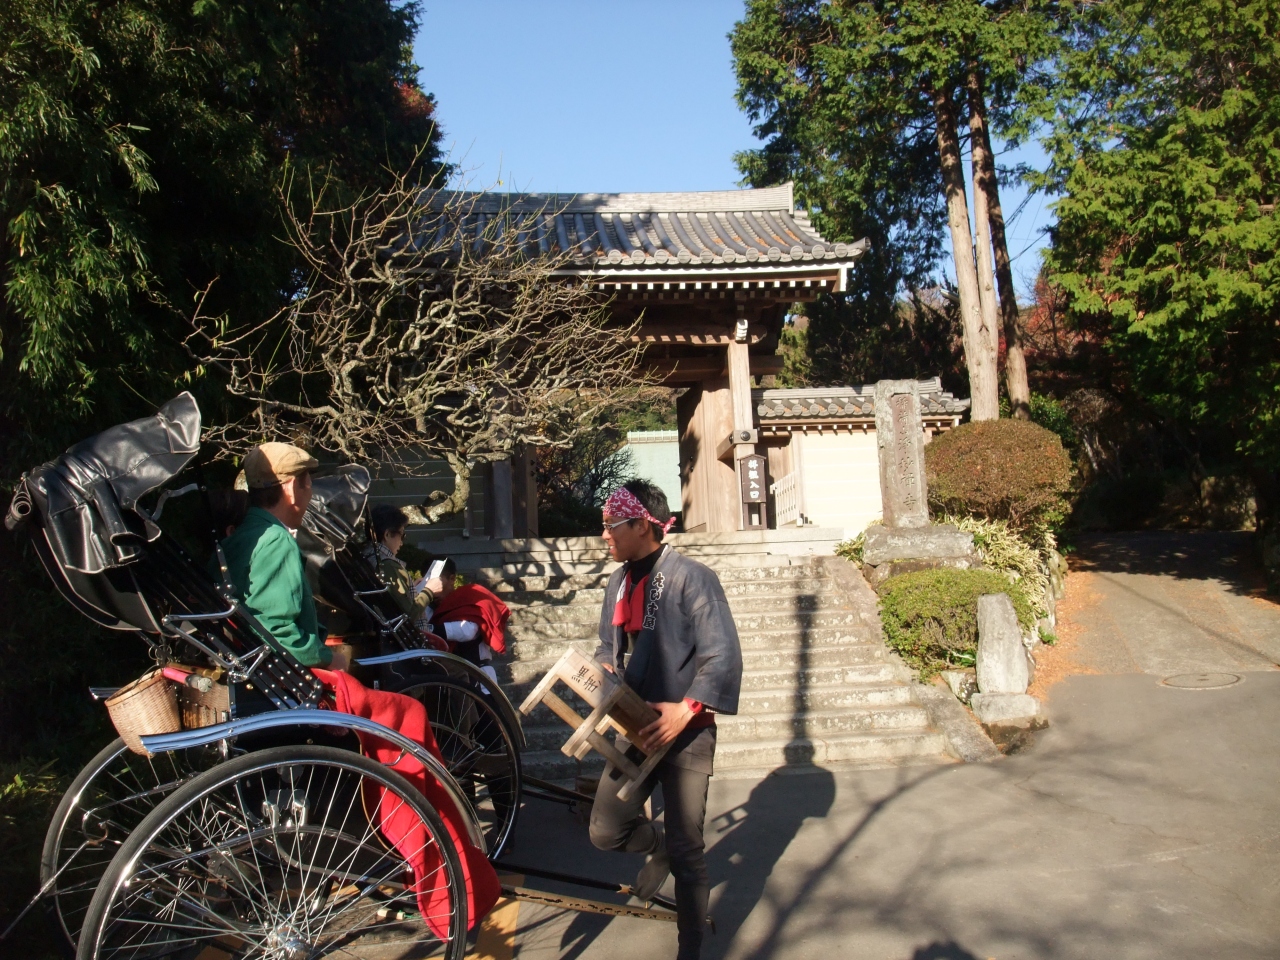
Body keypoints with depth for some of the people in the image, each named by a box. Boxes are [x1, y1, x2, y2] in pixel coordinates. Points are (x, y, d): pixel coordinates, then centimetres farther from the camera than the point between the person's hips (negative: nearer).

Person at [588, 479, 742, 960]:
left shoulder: (691, 578, -16)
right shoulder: (619, 582, 8)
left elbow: (723, 655, -19)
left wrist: (686, 708, -26)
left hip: (685, 733, -6)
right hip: (635, 728, 7)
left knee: (686, 850, 4)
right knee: (605, 831, 6)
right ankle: (660, 845, 38)